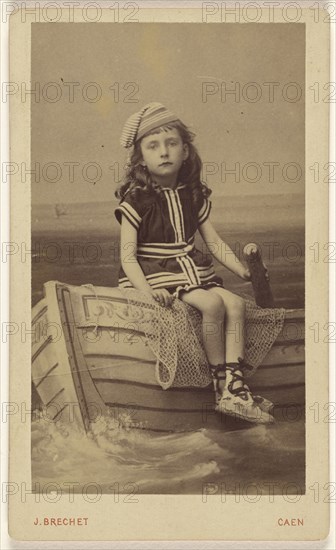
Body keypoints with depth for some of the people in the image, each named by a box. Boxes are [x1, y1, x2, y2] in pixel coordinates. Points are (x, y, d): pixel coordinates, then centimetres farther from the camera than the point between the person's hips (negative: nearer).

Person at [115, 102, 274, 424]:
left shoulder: (193, 195, 9)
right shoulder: (136, 200, -8)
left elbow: (213, 241, 14)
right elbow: (128, 255, -12)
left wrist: (242, 270, 3)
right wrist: (148, 290, -26)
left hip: (193, 270, 6)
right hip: (155, 273, -6)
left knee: (235, 303, -17)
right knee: (212, 304, -27)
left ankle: (234, 388, -19)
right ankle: (221, 381, -11)